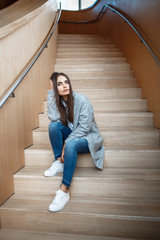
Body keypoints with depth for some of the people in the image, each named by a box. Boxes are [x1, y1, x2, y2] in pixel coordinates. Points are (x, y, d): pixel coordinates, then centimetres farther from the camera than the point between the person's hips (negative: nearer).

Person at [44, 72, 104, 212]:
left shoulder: (81, 99, -16)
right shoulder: (57, 100, -1)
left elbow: (84, 127, -19)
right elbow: (53, 117, -21)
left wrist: (67, 142, -25)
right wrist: (51, 91, -18)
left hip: (88, 137, -5)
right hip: (71, 136, 5)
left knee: (71, 145, -36)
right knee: (54, 125, -21)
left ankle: (64, 191, -31)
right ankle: (59, 162, -14)